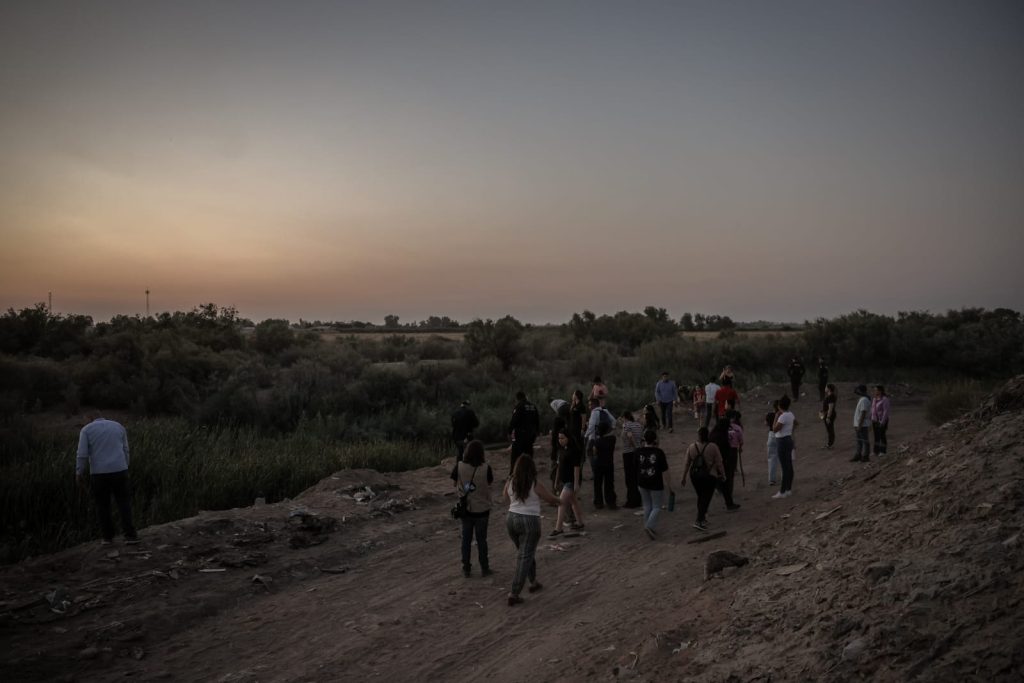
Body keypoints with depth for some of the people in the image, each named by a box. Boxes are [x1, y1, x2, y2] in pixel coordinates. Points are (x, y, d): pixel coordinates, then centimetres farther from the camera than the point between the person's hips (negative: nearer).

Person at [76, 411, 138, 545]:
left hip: (99, 473, -1)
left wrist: (79, 474, 2)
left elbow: (82, 455, -6)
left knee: (103, 505, 14)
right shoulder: (118, 427, 9)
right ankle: (130, 535, -2)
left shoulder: (86, 430, 1)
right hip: (119, 470, 1)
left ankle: (108, 536, 17)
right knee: (124, 503, 7)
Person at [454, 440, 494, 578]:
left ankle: (466, 569, 22)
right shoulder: (485, 468, -18)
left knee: (466, 539, 14)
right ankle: (484, 568, 23)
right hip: (482, 509, -1)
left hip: (466, 509, 1)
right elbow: (490, 483, -1)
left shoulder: (459, 467, -14)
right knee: (481, 539, 13)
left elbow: (455, 484, 1)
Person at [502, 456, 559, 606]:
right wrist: (558, 501, 23)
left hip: (511, 519, 5)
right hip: (529, 521, -5)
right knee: (524, 557, -1)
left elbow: (505, 498, 19)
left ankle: (533, 582, 36)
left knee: (523, 552, 24)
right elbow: (552, 500, 0)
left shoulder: (510, 483, -1)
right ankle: (514, 594, -4)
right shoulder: (536, 485, -12)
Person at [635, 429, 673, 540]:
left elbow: (636, 468, 5)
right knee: (656, 507, 8)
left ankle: (651, 529, 23)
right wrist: (669, 486, -5)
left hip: (642, 483, 4)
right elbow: (664, 471, -12)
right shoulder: (659, 452, -15)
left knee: (647, 506, 17)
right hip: (656, 484, -4)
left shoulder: (639, 451, -5)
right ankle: (649, 526, -11)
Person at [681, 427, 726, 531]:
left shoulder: (691, 447, -4)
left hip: (694, 475, 4)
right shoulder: (713, 447, -12)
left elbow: (687, 464, 0)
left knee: (700, 496, 21)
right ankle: (698, 521, -7)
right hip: (709, 476, -4)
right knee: (706, 498, 1)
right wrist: (722, 475, 7)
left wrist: (683, 478, 8)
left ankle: (702, 518, 34)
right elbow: (719, 463, -7)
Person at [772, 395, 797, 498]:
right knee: (789, 466, 13)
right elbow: (795, 423, 27)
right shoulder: (791, 414, 7)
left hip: (783, 442, -9)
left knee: (785, 467, -6)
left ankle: (782, 492, -3)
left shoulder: (783, 416, -21)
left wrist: (776, 417, -16)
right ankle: (789, 489, 21)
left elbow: (775, 429, -22)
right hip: (789, 439, 9)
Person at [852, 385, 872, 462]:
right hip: (858, 424, 10)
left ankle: (865, 456, 5)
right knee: (859, 441, 13)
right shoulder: (861, 399, 13)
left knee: (864, 441, -1)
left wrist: (859, 426, -23)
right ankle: (858, 456, 19)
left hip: (862, 425, -10)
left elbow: (863, 413, -23)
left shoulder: (864, 400, -19)